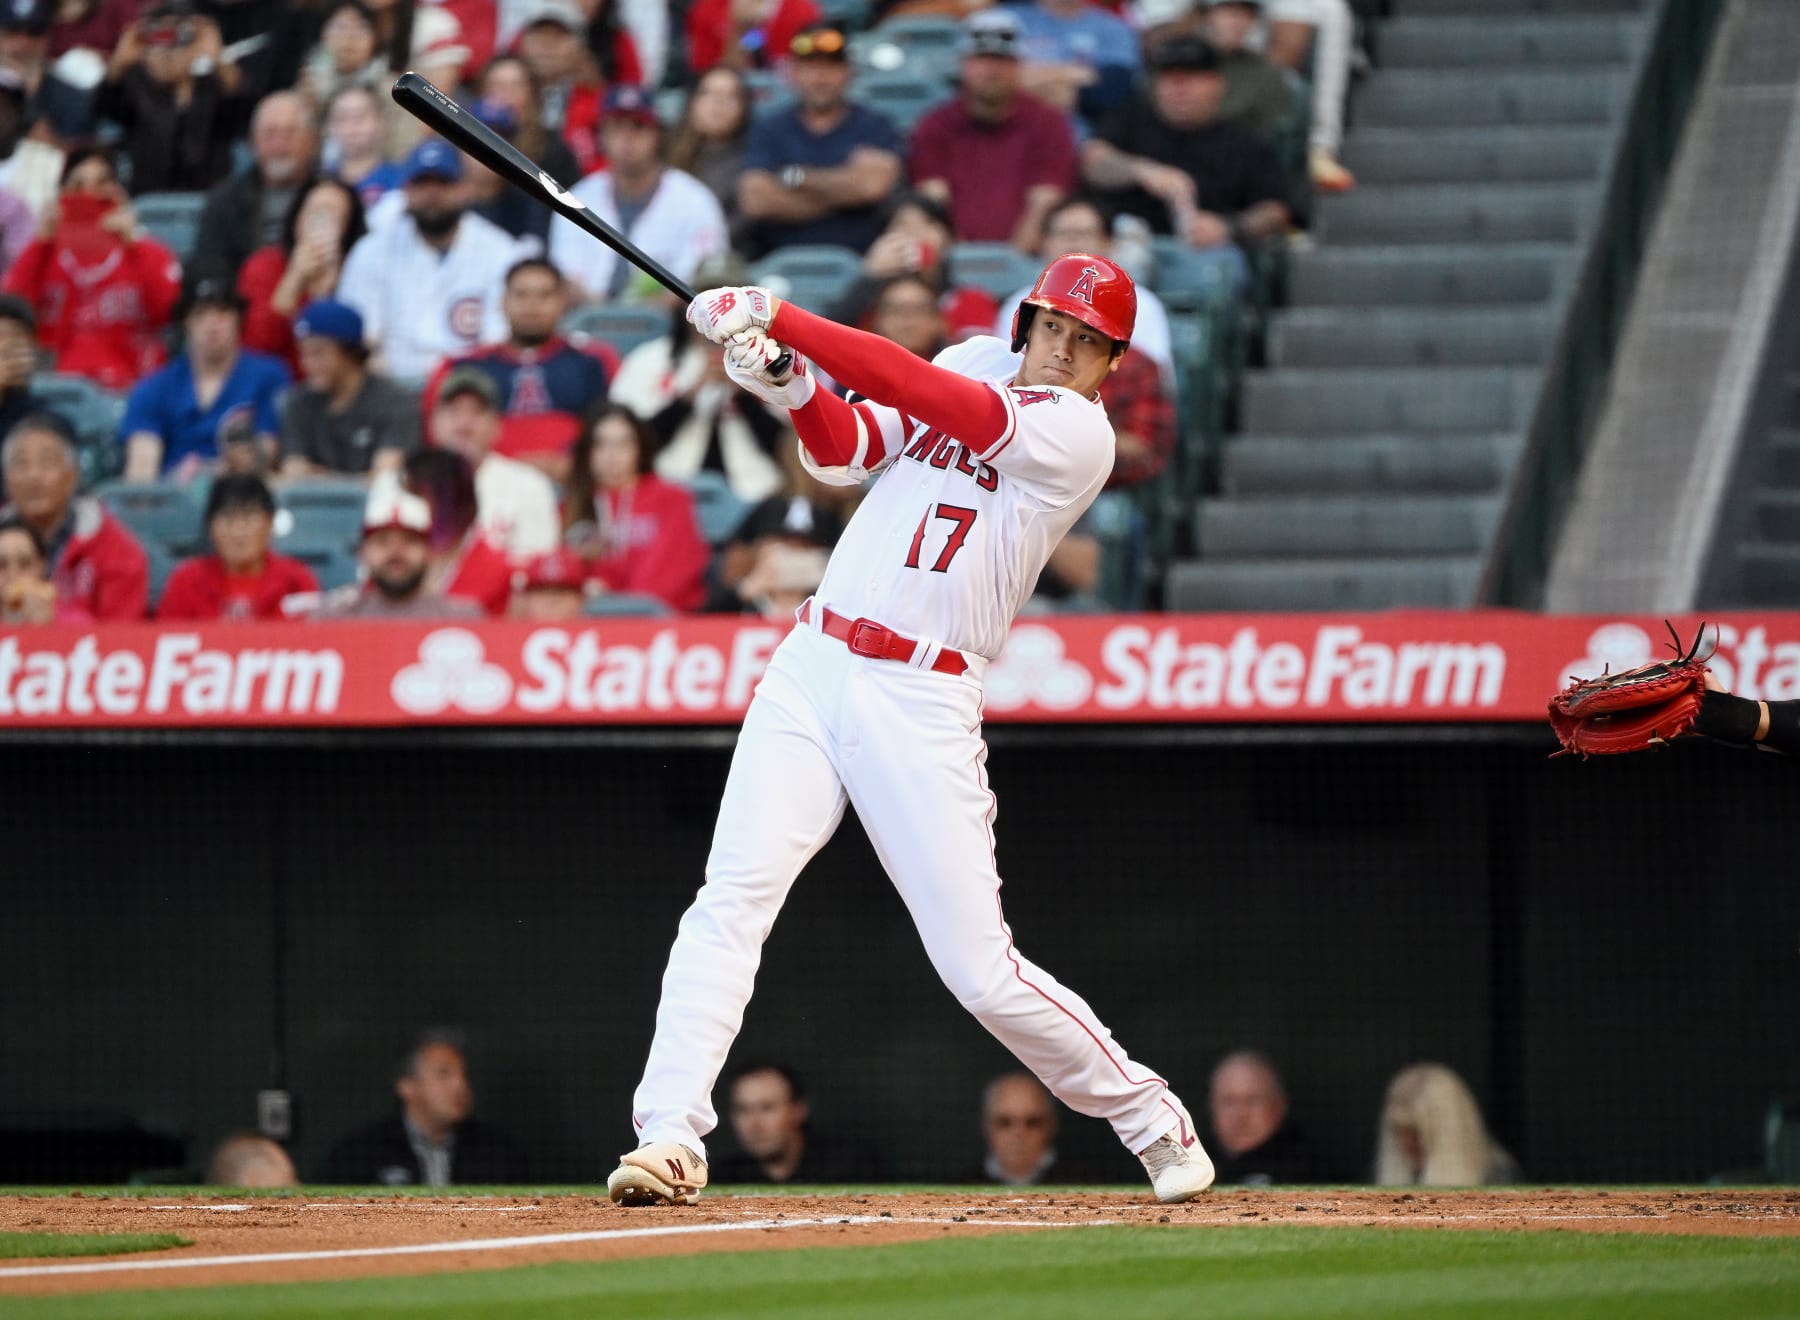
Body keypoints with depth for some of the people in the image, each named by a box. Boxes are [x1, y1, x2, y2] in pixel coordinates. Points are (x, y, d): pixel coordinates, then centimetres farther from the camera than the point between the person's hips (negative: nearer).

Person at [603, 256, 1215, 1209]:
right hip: (813, 666, 5)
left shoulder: (1079, 434, -7)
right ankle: (669, 1139, -17)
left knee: (981, 971, -4)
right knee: (733, 894, -14)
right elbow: (846, 449, 2)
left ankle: (1147, 1118, 16)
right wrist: (794, 387, -20)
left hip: (923, 704, -5)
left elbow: (915, 388, -17)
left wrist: (777, 318, -18)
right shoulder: (975, 364, 13)